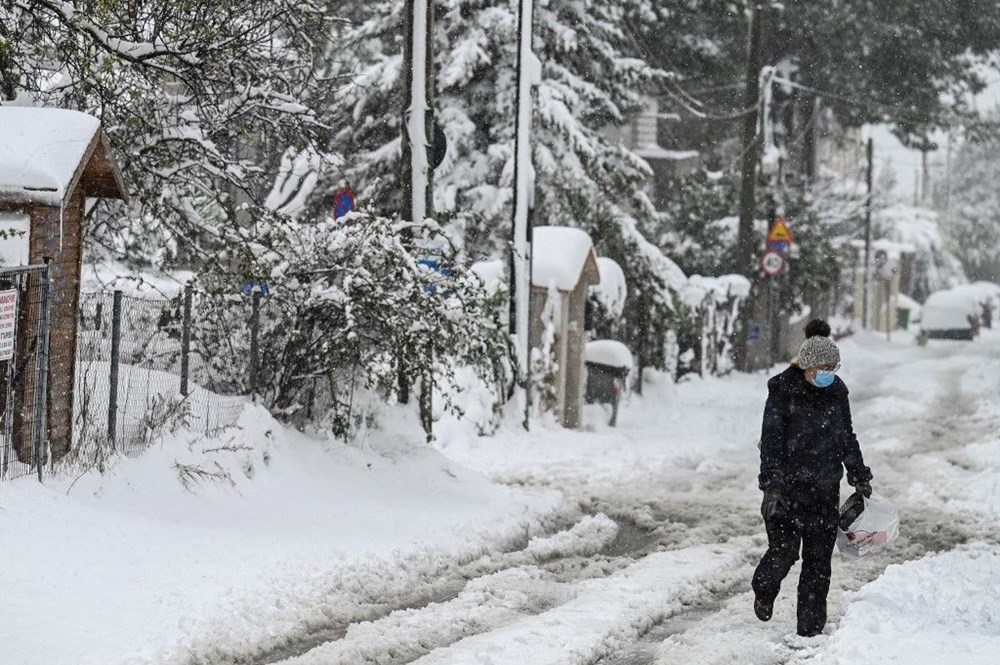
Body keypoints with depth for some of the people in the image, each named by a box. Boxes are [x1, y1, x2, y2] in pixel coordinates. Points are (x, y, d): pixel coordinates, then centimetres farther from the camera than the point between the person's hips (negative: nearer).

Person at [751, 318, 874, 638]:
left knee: (818, 559, 4)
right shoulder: (783, 389, -8)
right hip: (788, 485, -4)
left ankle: (811, 627, 11)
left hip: (825, 490, 4)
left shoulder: (837, 390, 7)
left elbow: (847, 437, 19)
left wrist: (860, 476, 21)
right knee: (784, 550, -9)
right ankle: (764, 591, 25)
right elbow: (771, 440, -11)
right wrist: (771, 485, -17)